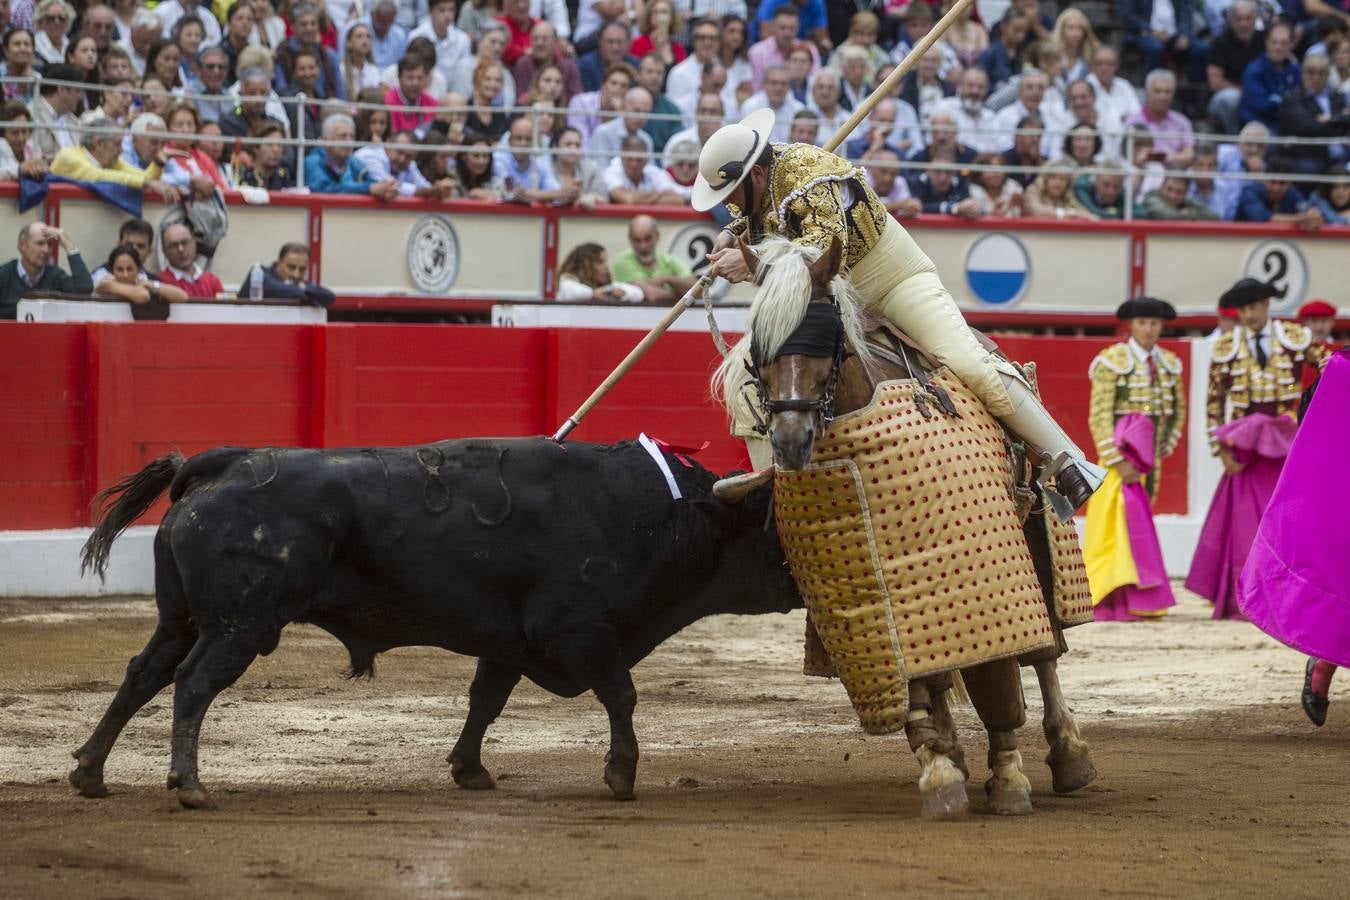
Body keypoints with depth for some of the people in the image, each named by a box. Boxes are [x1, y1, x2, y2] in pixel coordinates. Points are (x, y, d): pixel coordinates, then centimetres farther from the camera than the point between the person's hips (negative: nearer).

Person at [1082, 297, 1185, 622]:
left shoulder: (1169, 364, 9)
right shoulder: (1112, 361, -8)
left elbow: (1178, 410, 20)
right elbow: (1099, 416, -12)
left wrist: (1167, 447, 6)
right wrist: (1117, 461, -17)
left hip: (1150, 460, 6)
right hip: (1120, 452, -6)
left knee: (1138, 520, 9)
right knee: (1122, 521, -11)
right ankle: (1114, 603, -12)